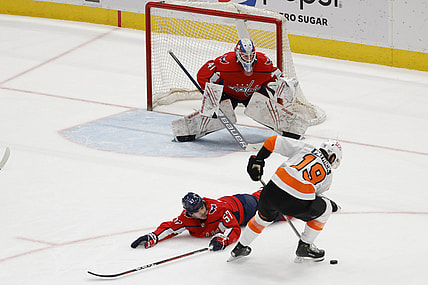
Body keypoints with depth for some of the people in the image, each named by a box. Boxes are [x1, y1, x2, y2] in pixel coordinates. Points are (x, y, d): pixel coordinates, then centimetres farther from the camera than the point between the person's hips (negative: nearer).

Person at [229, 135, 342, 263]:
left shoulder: (303, 148, 20)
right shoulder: (328, 174, 16)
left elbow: (273, 141, 16)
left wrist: (257, 160, 26)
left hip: (272, 193, 4)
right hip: (296, 204, -4)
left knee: (265, 215, 36)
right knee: (324, 209, 24)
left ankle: (240, 247, 44)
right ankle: (304, 247, 28)